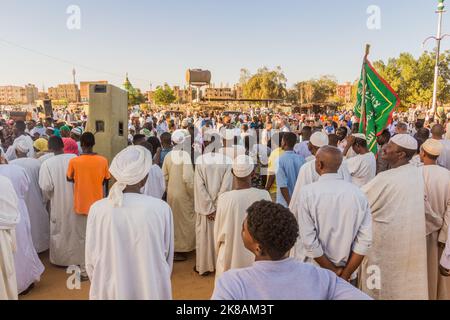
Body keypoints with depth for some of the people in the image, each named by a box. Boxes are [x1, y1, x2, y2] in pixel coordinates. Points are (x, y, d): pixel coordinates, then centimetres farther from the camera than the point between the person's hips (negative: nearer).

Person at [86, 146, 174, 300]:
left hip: (111, 290, 1)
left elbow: (91, 259, -4)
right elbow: (167, 255, -5)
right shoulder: (161, 208, -19)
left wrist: (100, 286, 15)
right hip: (151, 289, -1)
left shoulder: (97, 209, -15)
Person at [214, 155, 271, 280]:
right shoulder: (264, 196, -15)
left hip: (230, 258, -1)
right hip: (257, 256, 1)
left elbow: (219, 232, -6)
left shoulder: (224, 198, -18)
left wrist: (218, 251, 13)